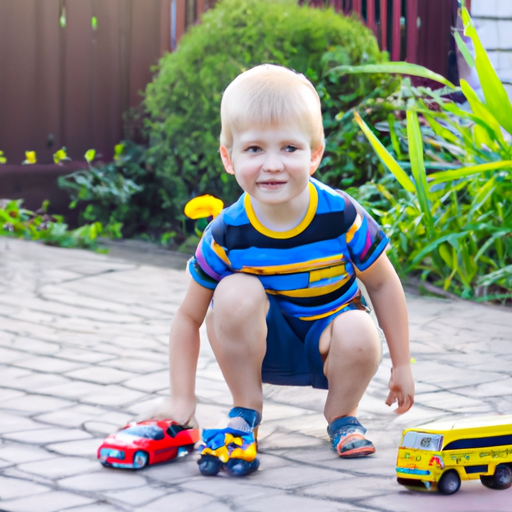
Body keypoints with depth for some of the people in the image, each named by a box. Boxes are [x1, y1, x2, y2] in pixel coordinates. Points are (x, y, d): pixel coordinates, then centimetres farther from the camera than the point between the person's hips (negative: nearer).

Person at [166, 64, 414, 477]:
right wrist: (182, 401, -13)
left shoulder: (341, 217, -21)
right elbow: (189, 317, -8)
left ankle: (342, 415, 0)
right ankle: (245, 414, -7)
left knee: (359, 333, -34)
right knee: (235, 294, -30)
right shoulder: (227, 234, -19)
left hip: (329, 344, 0)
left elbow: (383, 284, -5)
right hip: (263, 346, 0)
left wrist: (402, 365, 1)